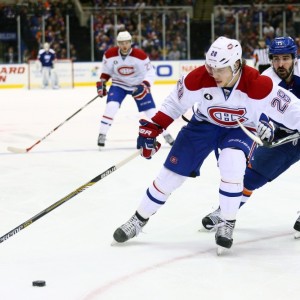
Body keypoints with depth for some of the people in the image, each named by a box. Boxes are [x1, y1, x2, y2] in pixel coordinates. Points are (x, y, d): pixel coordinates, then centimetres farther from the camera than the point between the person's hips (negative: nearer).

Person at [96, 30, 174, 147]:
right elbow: (106, 70, 3)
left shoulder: (140, 55, -23)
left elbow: (150, 72, -17)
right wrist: (101, 83, -7)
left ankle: (166, 134, 15)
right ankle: (102, 135, -13)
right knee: (111, 106, -23)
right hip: (119, 84, 1)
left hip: (138, 85, -1)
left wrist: (144, 85, -30)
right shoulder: (110, 54, -16)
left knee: (151, 110, -3)